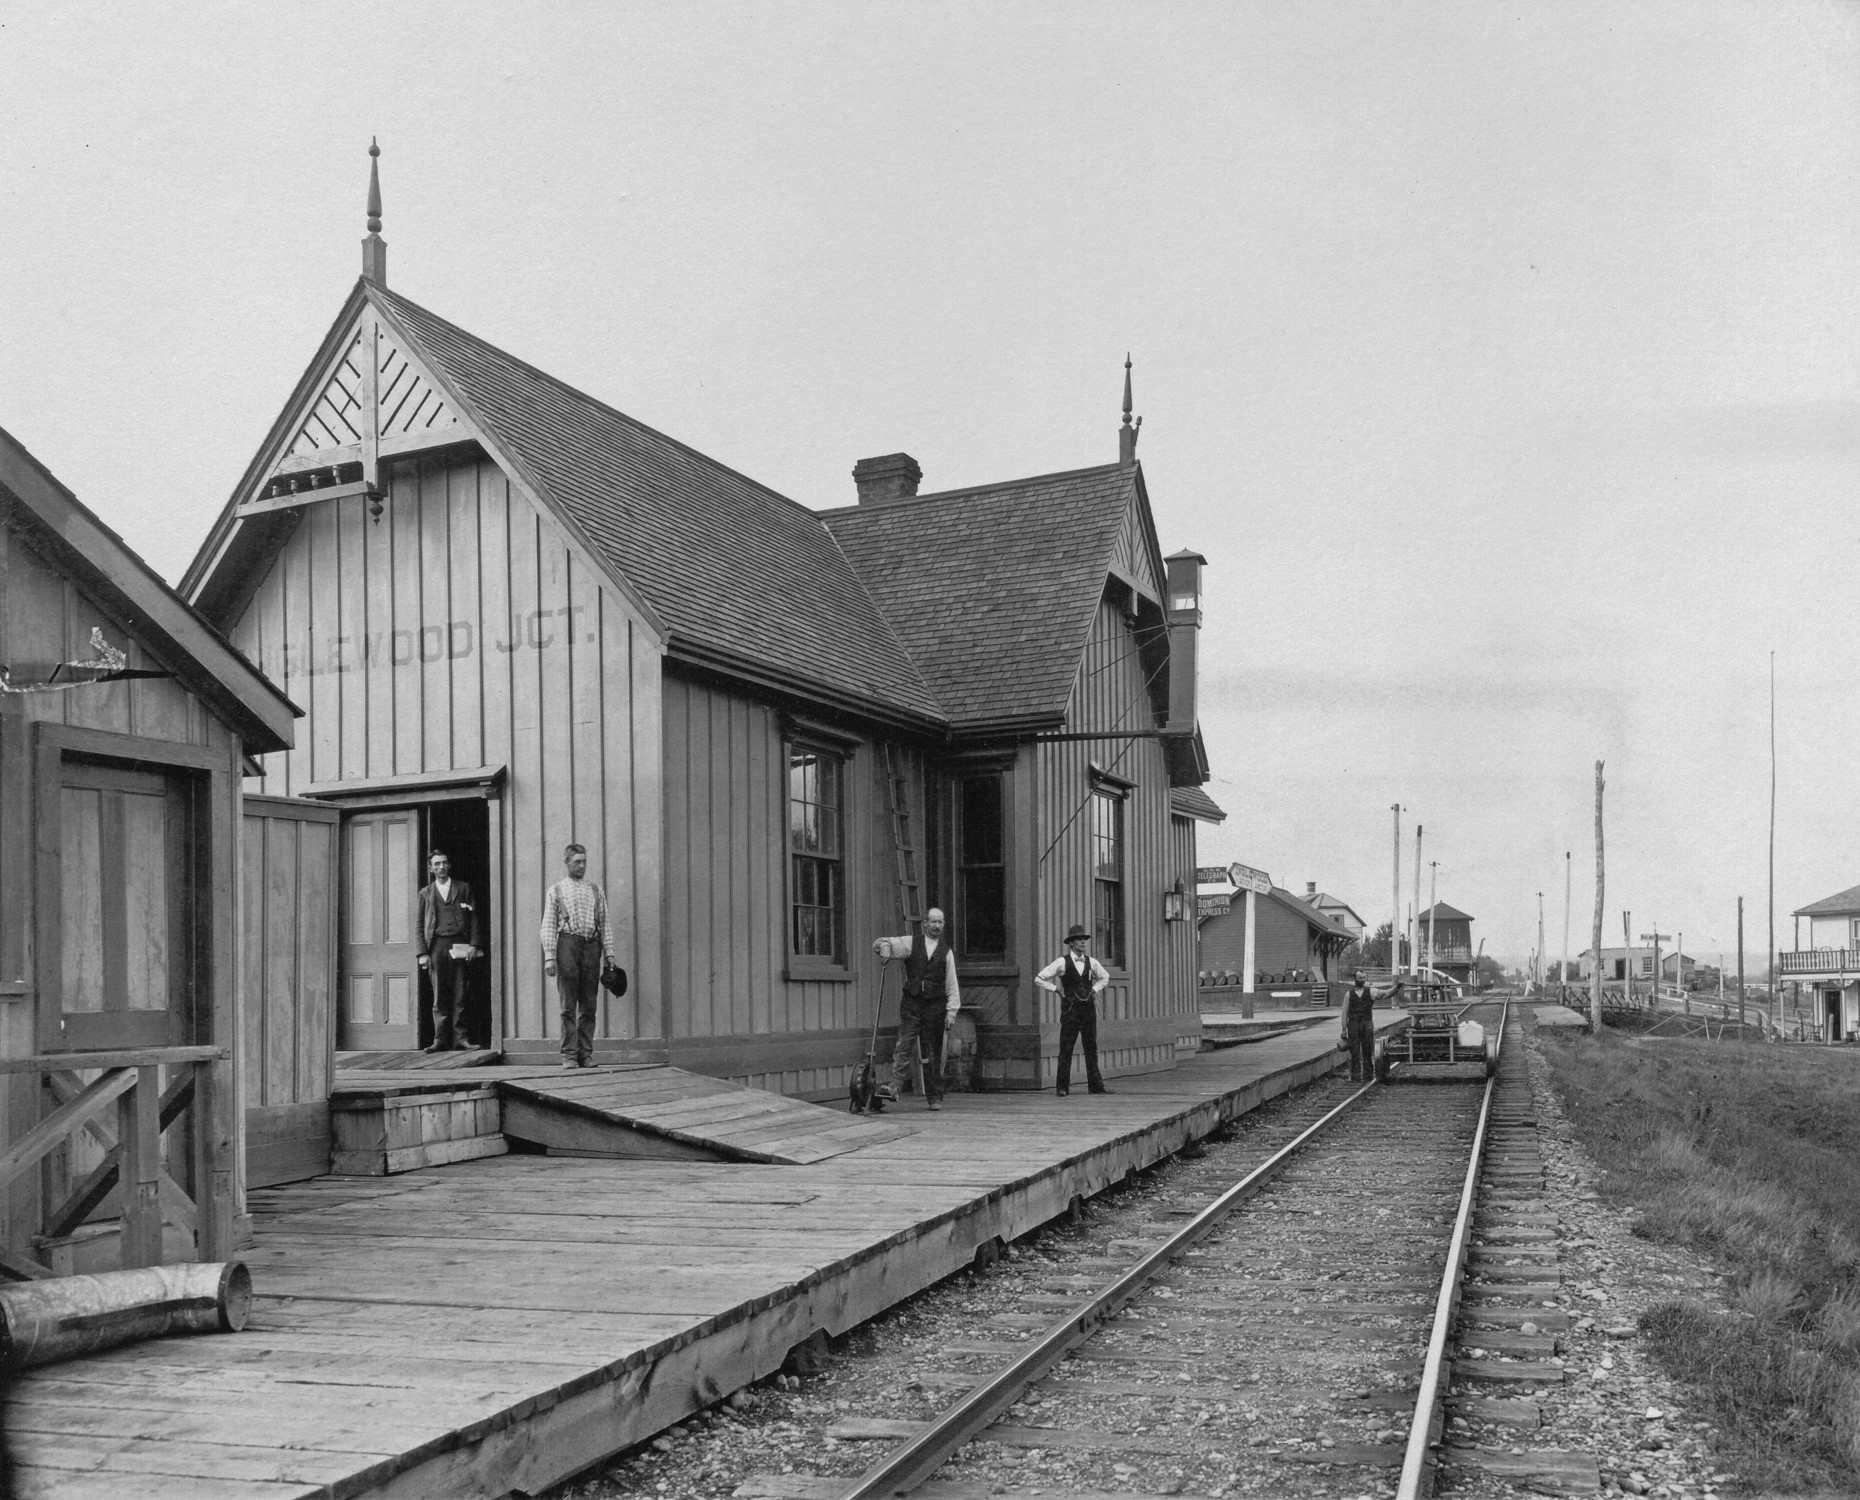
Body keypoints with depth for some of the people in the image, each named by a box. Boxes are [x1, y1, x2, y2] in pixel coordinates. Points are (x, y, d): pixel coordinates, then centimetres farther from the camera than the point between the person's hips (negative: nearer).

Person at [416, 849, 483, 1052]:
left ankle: (459, 1039, -1)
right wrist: (422, 953, -1)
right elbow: (420, 925, 10)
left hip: (459, 946, -1)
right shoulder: (425, 893, 14)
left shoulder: (463, 889, 13)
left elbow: (474, 919, 9)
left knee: (459, 995, -2)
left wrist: (474, 945, -4)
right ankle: (441, 1040, 1)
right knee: (439, 997, 0)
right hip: (436, 946, 1)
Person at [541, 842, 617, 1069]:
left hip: (591, 945, 3)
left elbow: (605, 923, 12)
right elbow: (548, 925, 3)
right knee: (568, 1005, -3)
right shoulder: (555, 891, 7)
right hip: (567, 943, -3)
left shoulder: (596, 891, 14)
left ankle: (586, 1054, 9)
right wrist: (549, 956, -6)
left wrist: (609, 954, 4)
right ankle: (569, 1055, 0)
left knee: (589, 1005, 4)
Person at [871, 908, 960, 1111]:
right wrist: (884, 946, -18)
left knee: (934, 1054, 4)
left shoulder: (946, 951, 9)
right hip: (911, 1003, -1)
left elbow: (952, 986, 9)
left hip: (935, 1006, 1)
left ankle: (935, 1098, 11)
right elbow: (880, 944, 6)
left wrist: (951, 1011, 0)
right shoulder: (910, 943, 7)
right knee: (904, 1045, -16)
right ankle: (893, 1085, -25)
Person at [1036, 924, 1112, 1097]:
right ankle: (1062, 1087, 3)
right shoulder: (1061, 962, -4)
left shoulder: (1091, 962, 7)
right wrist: (1056, 989, -3)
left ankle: (1096, 1085, 11)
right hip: (1070, 1009, -4)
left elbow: (1105, 977, 28)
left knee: (1091, 1048, 6)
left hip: (1088, 1007, 4)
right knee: (1066, 1049, -2)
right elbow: (1039, 979, 0)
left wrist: (1094, 989, 13)